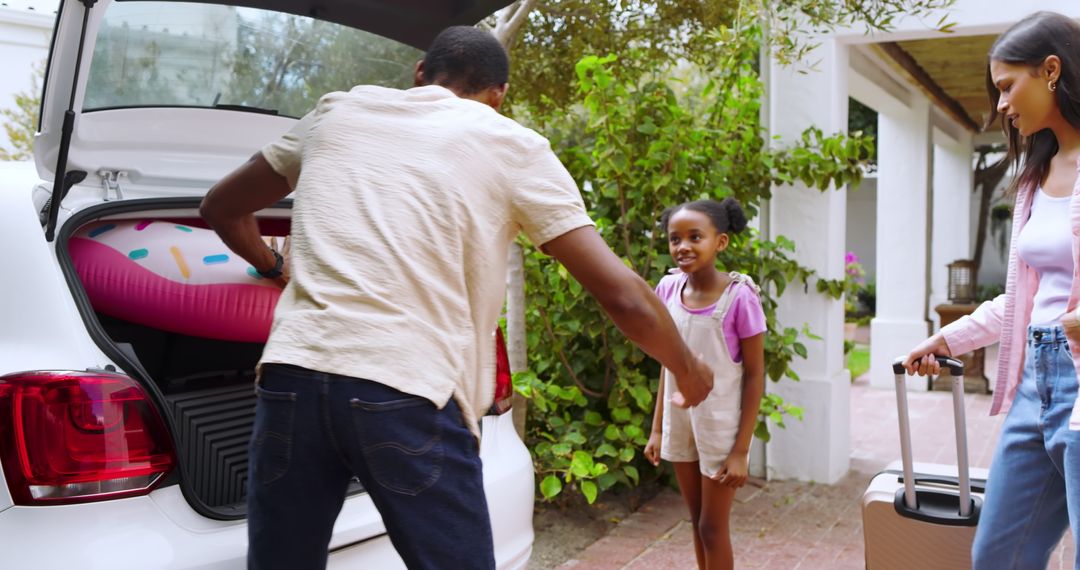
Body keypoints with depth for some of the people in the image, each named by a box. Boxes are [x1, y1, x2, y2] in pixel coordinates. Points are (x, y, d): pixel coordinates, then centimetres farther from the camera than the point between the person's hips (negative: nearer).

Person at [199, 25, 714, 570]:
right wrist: (687, 369, 22)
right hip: (409, 393, -3)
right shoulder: (514, 147, 10)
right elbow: (622, 295, 5)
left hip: (291, 376, 4)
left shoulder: (337, 111, 20)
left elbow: (219, 207, 33)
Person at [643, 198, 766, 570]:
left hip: (721, 425, -5)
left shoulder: (739, 297, -19)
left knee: (713, 528, 7)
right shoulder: (668, 289, -5)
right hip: (680, 421, 5)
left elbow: (755, 375, -14)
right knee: (698, 522, 18)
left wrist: (741, 449, -14)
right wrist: (657, 428, 6)